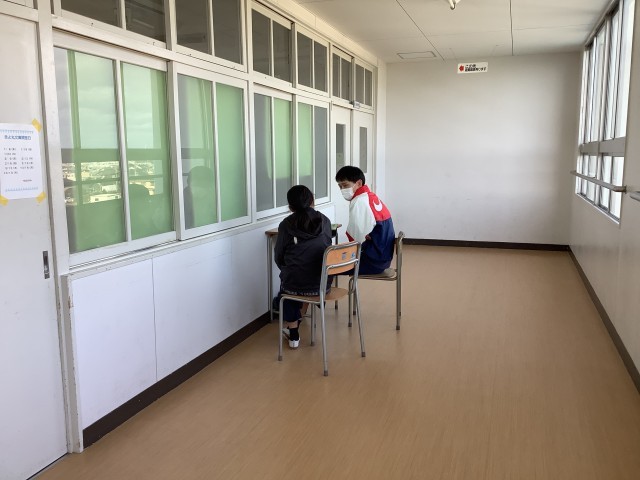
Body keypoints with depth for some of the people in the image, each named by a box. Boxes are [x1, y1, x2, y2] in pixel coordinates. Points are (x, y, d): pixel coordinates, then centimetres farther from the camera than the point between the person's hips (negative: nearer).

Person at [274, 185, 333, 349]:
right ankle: (296, 325, 47)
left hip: (294, 285, -2)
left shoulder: (286, 225, -7)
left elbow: (279, 258, 2)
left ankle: (293, 334, 33)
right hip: (322, 284, 3)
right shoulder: (325, 221, 0)